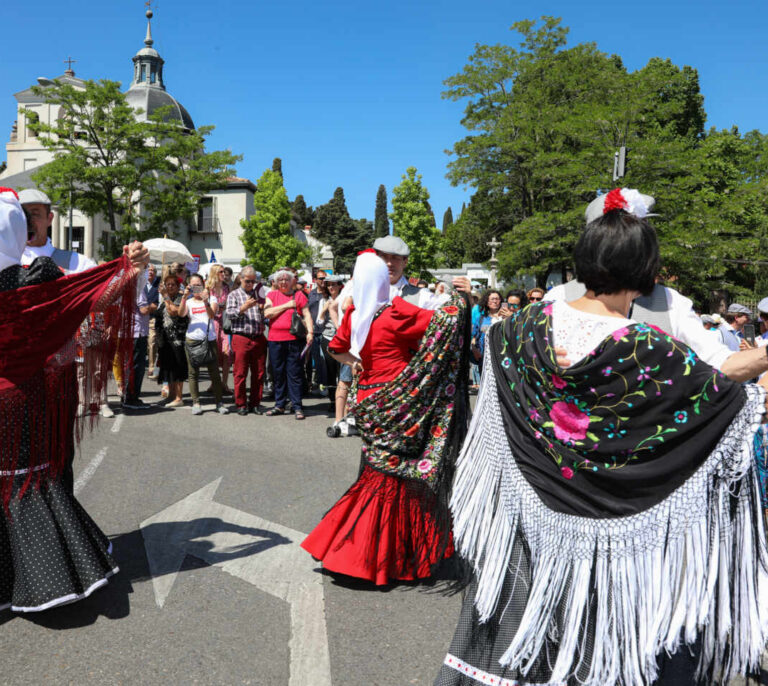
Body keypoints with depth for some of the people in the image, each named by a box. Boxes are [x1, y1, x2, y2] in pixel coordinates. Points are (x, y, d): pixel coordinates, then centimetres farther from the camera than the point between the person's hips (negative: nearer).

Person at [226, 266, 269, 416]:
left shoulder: (259, 294, 16)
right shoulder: (234, 295, 9)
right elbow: (229, 314, -3)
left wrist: (263, 308, -5)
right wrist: (244, 307, -16)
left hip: (259, 338, 3)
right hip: (241, 338, -3)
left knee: (258, 373, 5)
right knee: (240, 373, 0)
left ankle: (255, 403, 15)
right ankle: (241, 404, 9)